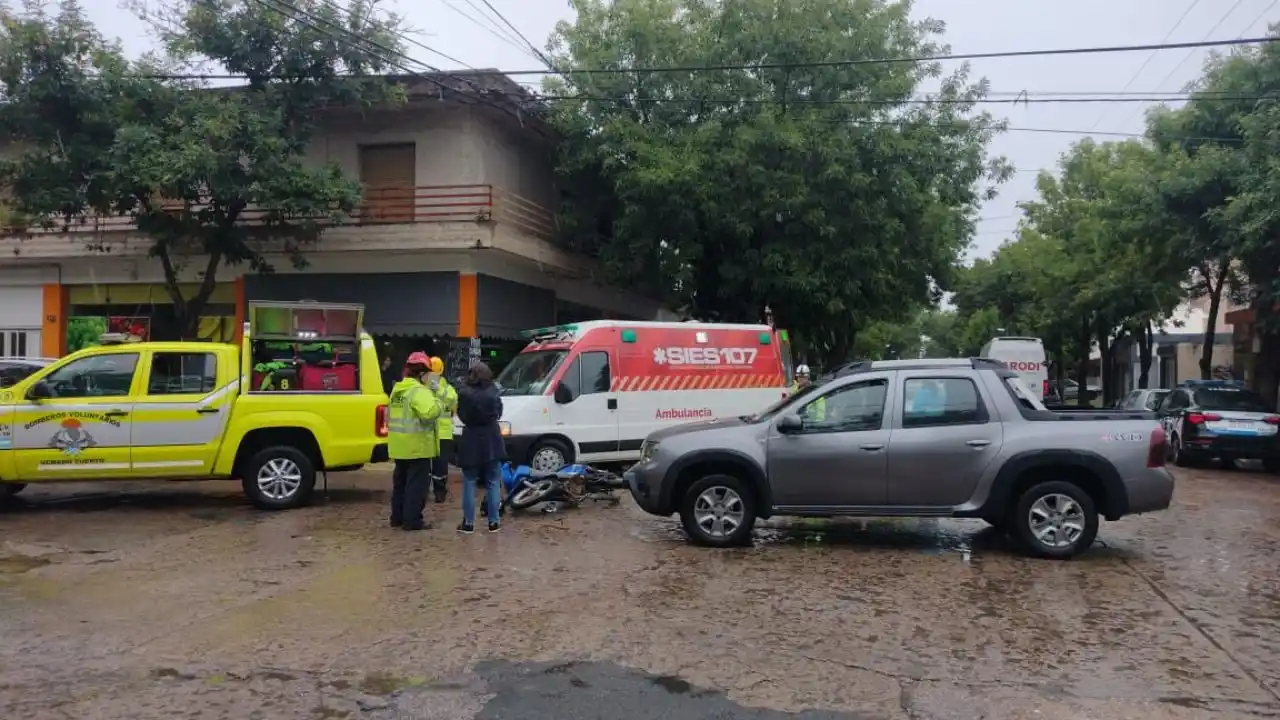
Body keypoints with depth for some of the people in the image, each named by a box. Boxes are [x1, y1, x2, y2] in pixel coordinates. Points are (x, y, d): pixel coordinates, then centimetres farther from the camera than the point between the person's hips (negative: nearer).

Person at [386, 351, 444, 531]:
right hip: (417, 446, -9)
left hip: (400, 445, 9)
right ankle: (412, 520, -2)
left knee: (400, 481, 18)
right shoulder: (419, 391, -17)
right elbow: (430, 412, -31)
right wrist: (436, 400, -11)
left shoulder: (397, 389, 13)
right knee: (417, 483, -3)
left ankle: (397, 517, 24)